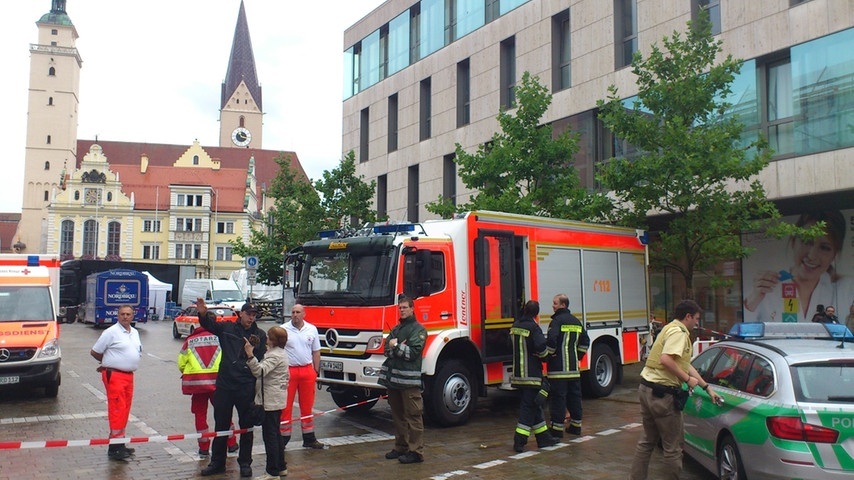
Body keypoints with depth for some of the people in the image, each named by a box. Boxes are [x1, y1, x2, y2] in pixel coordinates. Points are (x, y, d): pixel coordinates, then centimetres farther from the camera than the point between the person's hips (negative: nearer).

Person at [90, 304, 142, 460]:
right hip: (114, 375, -7)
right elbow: (94, 352, -4)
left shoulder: (135, 332, 14)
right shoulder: (111, 332, -8)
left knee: (125, 410, 12)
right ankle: (114, 448, -8)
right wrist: (109, 362, 11)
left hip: (129, 375, 8)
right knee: (117, 410, -10)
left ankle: (120, 444, 21)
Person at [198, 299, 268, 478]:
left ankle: (245, 463, 22)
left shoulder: (260, 335, 2)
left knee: (246, 426, 9)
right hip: (224, 384, 1)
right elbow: (209, 324, -9)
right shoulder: (227, 328, 3)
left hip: (247, 387, -1)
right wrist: (203, 314, -28)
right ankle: (217, 462, 25)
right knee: (221, 425, 12)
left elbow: (262, 361, -2)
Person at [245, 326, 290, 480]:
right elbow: (287, 376, 24)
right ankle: (281, 467, 26)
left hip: (270, 401, -11)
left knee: (270, 435, -6)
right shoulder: (281, 353, 15)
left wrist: (250, 355, -41)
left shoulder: (274, 355, -18)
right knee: (276, 434, 18)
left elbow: (259, 371, -33)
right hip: (278, 399, 11)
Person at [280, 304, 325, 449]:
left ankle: (309, 438, 21)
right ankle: (283, 438, 9)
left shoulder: (312, 329, 5)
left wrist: (316, 371, 8)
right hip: (288, 371, -3)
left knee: (307, 406, 11)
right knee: (285, 406, 1)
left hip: (307, 370, 3)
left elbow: (316, 352, 11)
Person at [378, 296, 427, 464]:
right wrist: (400, 348, -10)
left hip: (409, 379, -7)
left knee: (413, 415, -5)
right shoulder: (396, 329, 19)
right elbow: (386, 350, 8)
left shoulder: (418, 329, -3)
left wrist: (396, 346, -9)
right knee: (397, 415, 13)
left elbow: (413, 353, -13)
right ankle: (400, 447, 23)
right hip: (392, 378, 7)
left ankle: (416, 451, -1)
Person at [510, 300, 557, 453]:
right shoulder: (533, 327, -15)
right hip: (531, 374, -8)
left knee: (533, 405, 16)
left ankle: (543, 437, 24)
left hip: (518, 372, 8)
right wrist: (545, 356, -5)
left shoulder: (515, 326, 8)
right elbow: (541, 346, -25)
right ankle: (519, 441, -4)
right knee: (529, 406, -2)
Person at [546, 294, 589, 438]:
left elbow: (551, 341, -22)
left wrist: (549, 355, -8)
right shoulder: (576, 322, 14)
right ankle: (576, 425, 22)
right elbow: (585, 341, 20)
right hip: (574, 367, 8)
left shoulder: (557, 321, -11)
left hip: (559, 367, -7)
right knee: (574, 396, 14)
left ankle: (557, 428, -4)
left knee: (558, 397, -5)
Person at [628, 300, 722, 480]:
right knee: (673, 447, 2)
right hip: (662, 393, -10)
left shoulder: (672, 329, 20)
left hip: (647, 388, 10)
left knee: (647, 440, 18)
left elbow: (686, 365, 22)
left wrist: (707, 388, 23)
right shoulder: (678, 332, -12)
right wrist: (687, 379, -17)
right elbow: (666, 360, -28)